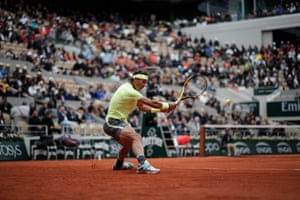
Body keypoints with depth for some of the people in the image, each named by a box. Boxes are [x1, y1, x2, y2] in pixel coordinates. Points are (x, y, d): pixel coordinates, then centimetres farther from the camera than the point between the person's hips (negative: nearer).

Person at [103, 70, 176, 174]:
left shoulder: (130, 89, 10)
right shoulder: (129, 91, -22)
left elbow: (141, 106, 14)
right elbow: (151, 103, -25)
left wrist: (160, 109, 3)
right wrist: (168, 105, -16)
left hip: (120, 121, 11)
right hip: (113, 123, -11)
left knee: (128, 143, 34)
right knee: (136, 137, -33)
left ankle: (119, 164, 58)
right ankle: (142, 164, -52)